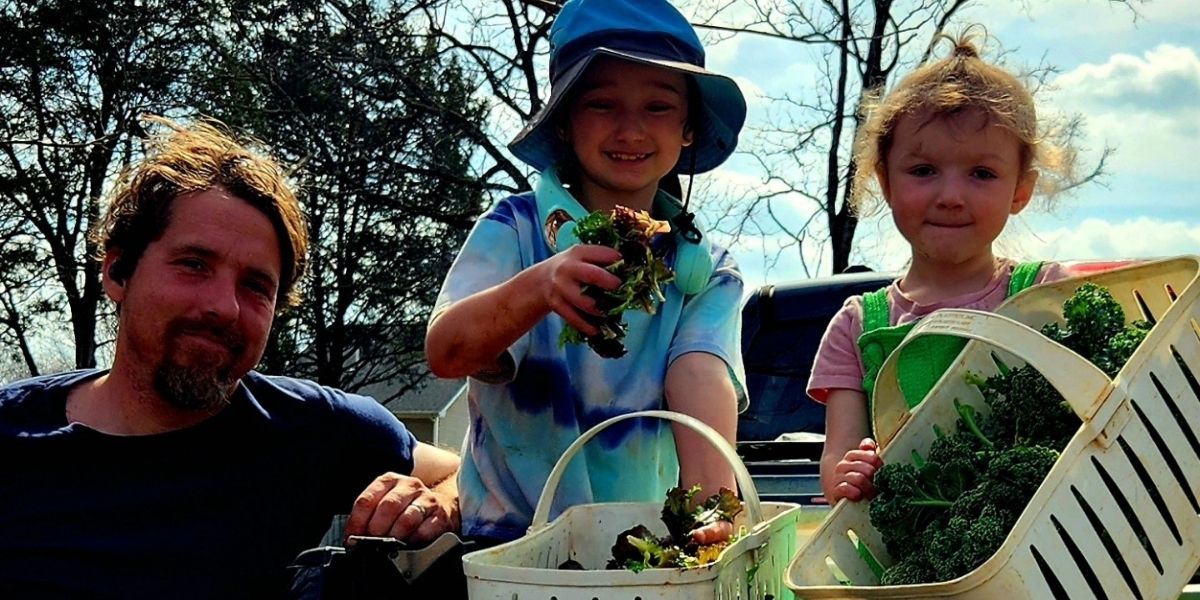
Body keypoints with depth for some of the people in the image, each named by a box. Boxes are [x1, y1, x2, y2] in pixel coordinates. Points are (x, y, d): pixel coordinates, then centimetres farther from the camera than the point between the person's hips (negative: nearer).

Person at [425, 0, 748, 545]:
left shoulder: (707, 273, 5)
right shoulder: (516, 229, -1)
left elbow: (700, 377, -13)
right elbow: (444, 352, -16)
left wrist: (714, 505, -32)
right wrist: (539, 287, -35)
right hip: (505, 539, -1)